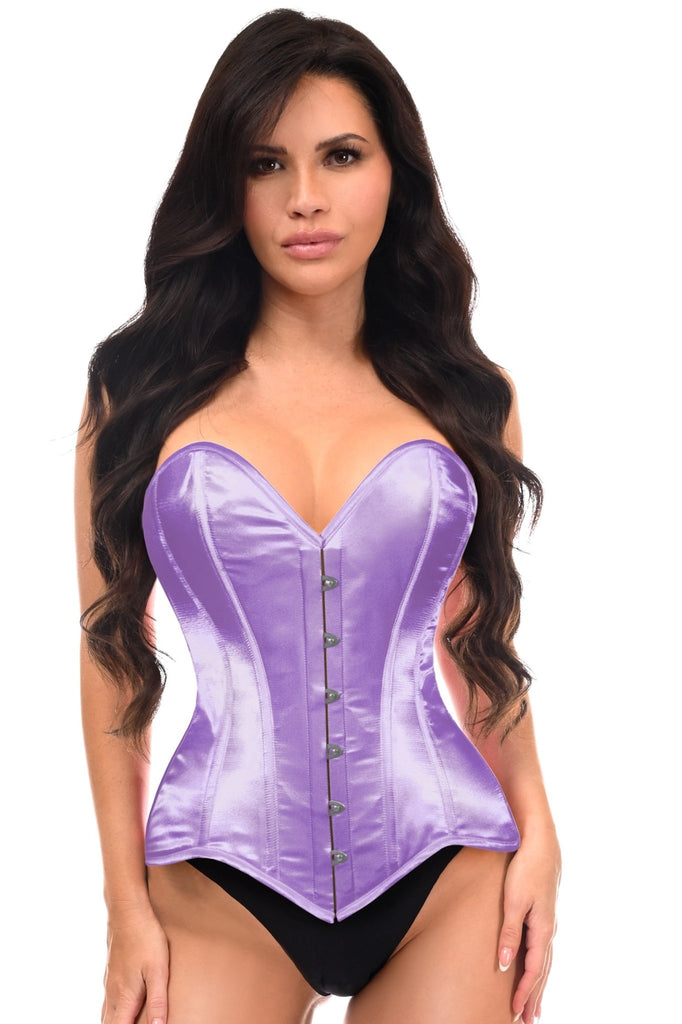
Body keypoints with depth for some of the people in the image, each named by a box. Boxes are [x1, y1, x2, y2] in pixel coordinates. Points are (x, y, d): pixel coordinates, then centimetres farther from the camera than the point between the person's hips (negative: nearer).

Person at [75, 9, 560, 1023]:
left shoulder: (471, 399, 6)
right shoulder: (142, 390, 1)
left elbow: (478, 642, 13)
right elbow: (112, 648, 2)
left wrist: (536, 834, 2)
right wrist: (127, 907, 0)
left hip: (445, 874, 2)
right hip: (223, 882, -1)